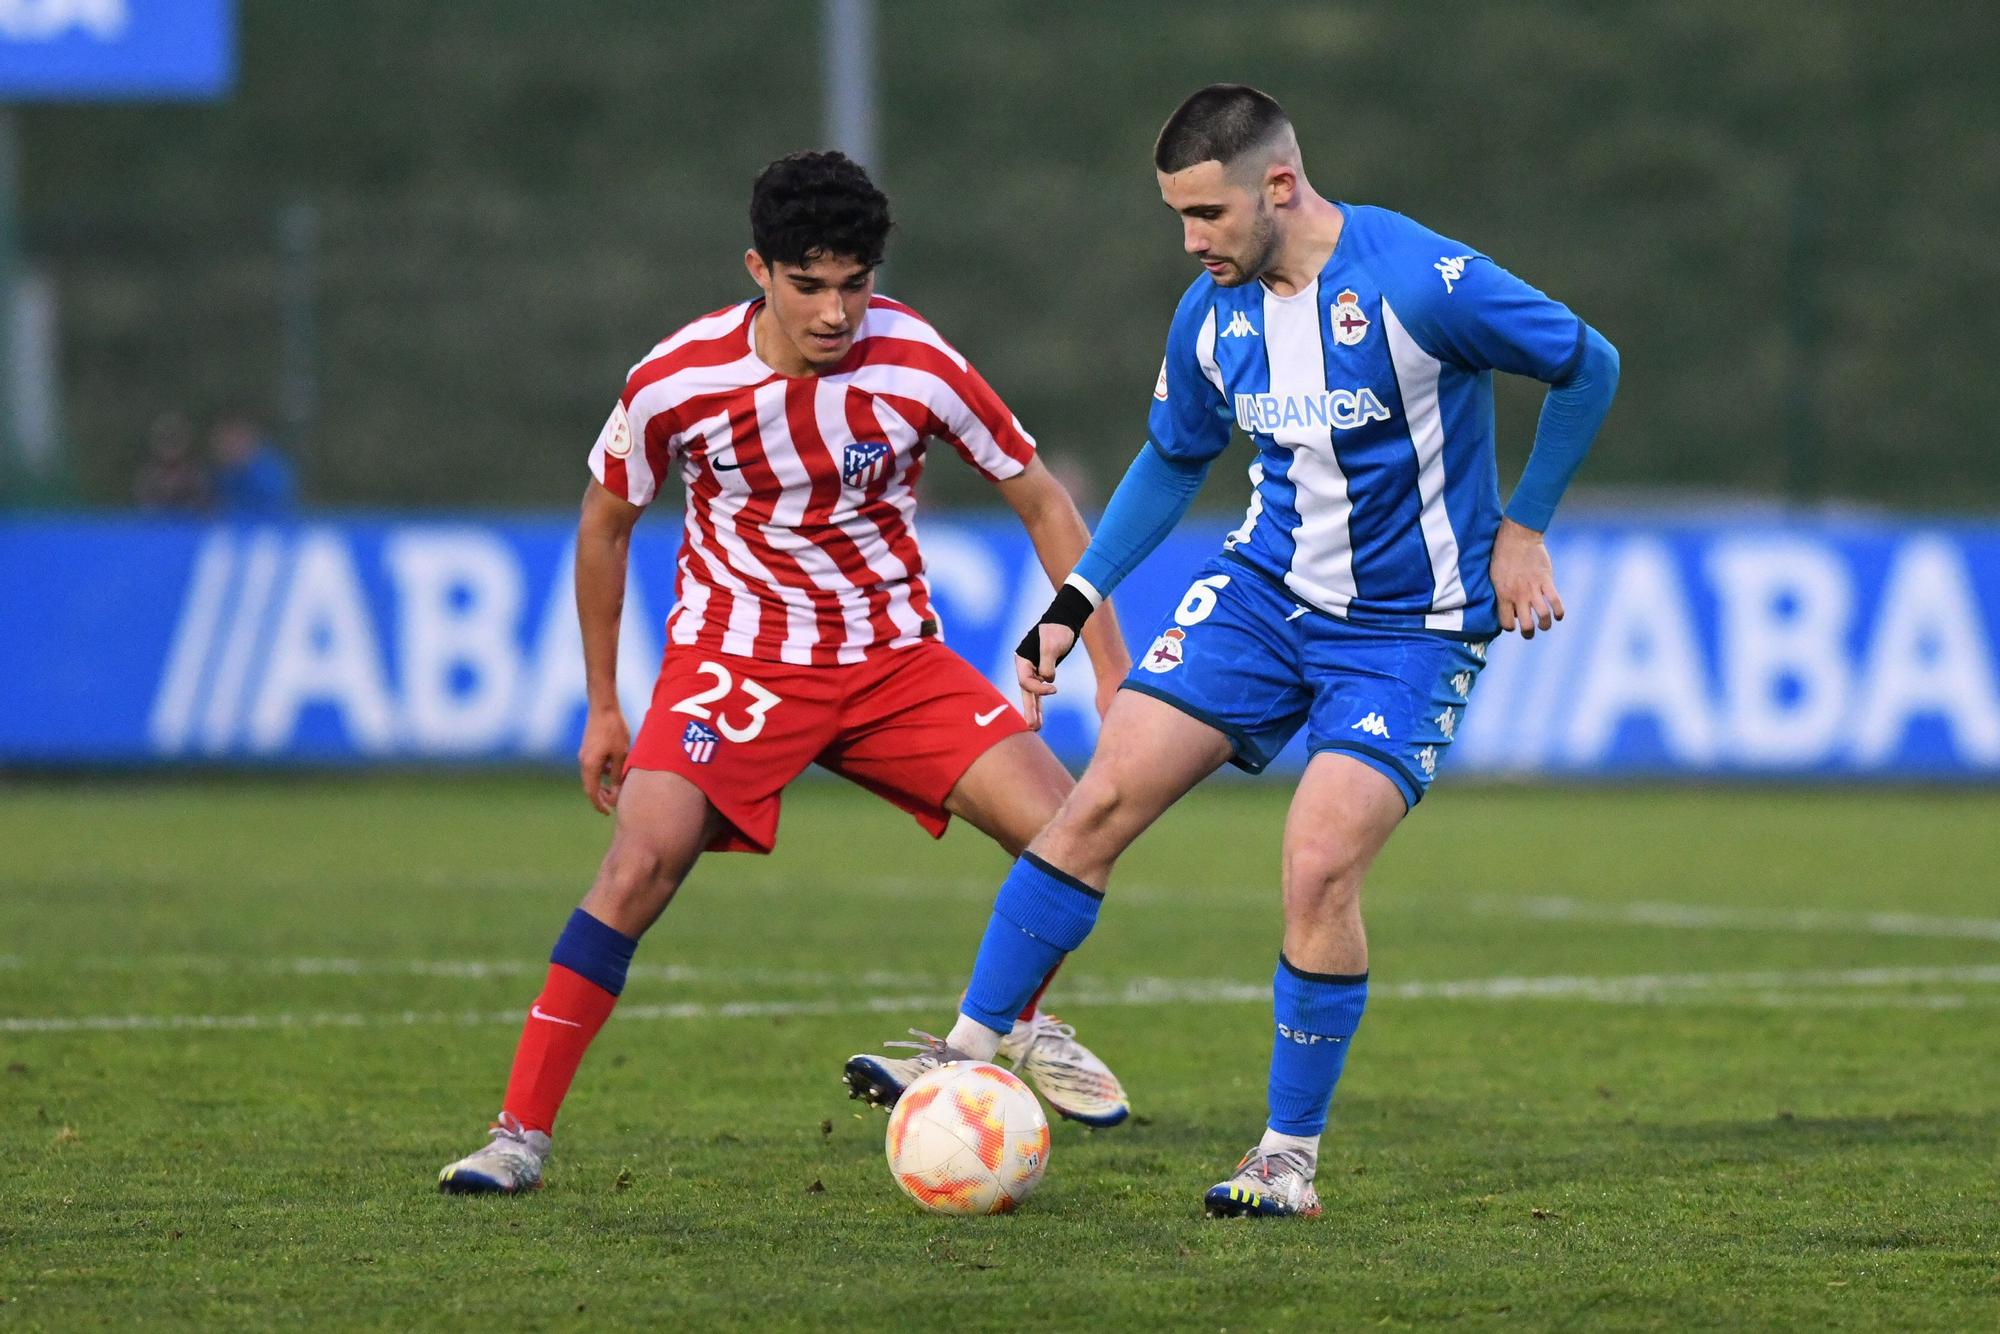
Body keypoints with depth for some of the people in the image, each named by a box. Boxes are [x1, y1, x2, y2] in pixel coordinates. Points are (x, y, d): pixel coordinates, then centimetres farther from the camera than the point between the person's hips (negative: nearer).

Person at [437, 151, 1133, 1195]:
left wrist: (1111, 667, -3)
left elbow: (1040, 500, 1)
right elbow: (605, 522, 4)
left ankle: (1016, 1027, 19)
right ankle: (520, 1131, -17)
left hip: (895, 656, 2)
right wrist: (601, 707, 7)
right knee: (643, 863, -24)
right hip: (734, 654, -2)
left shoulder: (917, 366, -13)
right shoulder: (676, 383, -14)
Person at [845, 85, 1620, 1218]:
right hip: (1266, 591, 6)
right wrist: (1075, 604, 9)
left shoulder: (1422, 284, -22)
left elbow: (1588, 367, -9)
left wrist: (1521, 527, -7)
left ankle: (1293, 1157, -3)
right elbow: (1174, 461, 16)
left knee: (1320, 868, -19)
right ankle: (970, 1060, 2)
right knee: (1100, 800, -6)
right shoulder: (1213, 316, -2)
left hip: (1409, 632, -6)